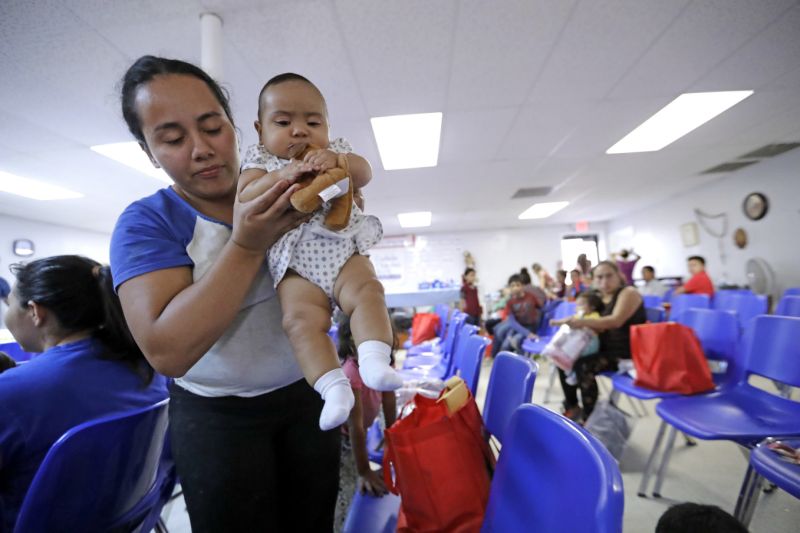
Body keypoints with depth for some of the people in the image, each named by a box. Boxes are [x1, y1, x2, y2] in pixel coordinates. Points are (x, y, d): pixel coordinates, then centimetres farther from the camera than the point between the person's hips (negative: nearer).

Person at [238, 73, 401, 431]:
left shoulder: (334, 152, 18)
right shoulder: (261, 162, 14)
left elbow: (365, 174, 2)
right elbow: (245, 200, -3)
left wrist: (338, 159, -18)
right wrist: (282, 175, -17)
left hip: (342, 252, 2)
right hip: (296, 266, -1)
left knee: (367, 291, -24)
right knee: (300, 319, -21)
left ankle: (374, 359, -27)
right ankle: (333, 385, -22)